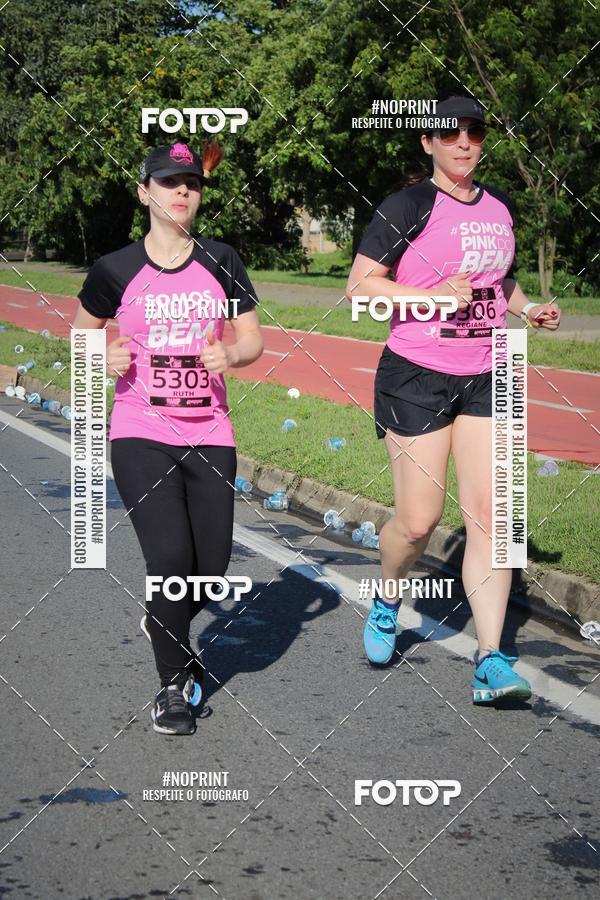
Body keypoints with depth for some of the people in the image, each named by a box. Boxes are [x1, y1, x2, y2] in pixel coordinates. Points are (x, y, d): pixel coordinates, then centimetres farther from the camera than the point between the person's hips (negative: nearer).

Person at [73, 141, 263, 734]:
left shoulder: (221, 262, 4)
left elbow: (252, 340, 8)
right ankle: (172, 683, 4)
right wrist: (105, 357, -8)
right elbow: (83, 331, 13)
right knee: (170, 557, -17)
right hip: (141, 433, -2)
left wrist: (230, 356, -14)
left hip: (209, 434, 3)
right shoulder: (116, 270, -1)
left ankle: (163, 627, 36)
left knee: (211, 570, 0)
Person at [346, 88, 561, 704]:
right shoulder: (409, 206, -7)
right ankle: (387, 603, 30)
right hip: (417, 377, -4)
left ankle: (490, 661, -4)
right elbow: (360, 284, -11)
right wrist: (432, 296, -21)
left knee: (489, 515, -5)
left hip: (486, 377, 5)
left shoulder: (499, 208, 12)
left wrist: (527, 309, 9)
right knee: (418, 521, -2)